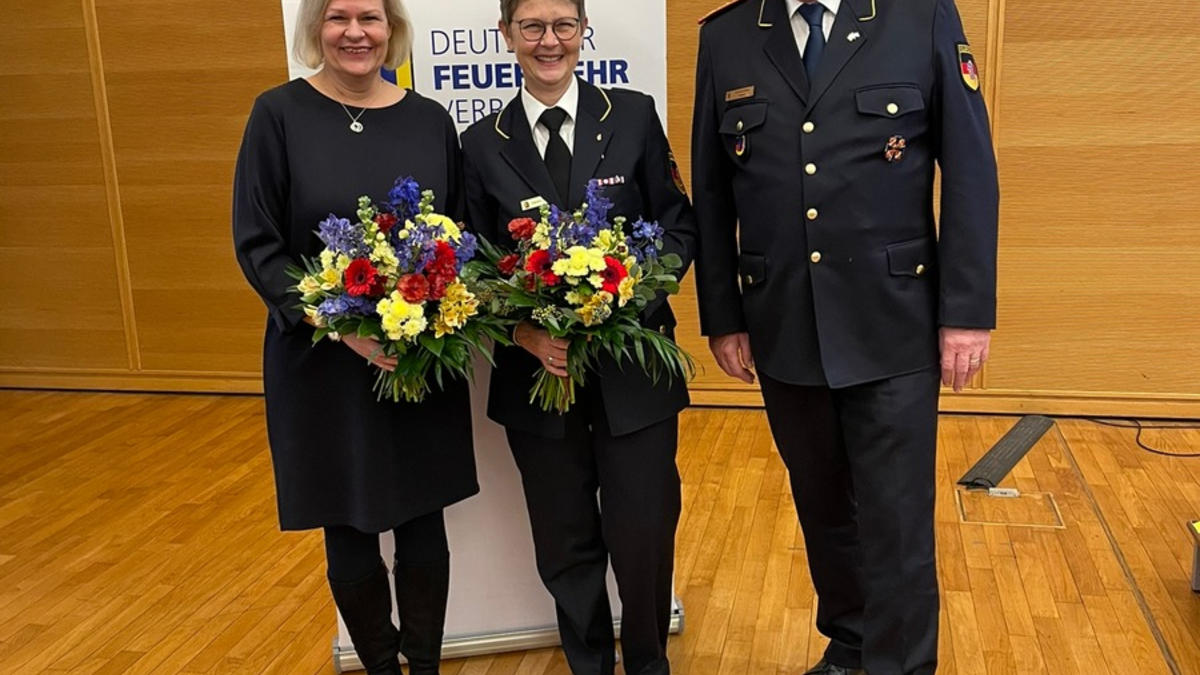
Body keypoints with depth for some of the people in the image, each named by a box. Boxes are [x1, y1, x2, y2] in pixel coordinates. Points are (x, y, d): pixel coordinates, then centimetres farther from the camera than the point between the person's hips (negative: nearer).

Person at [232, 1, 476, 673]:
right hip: (321, 360, -1)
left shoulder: (431, 120, 3)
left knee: (423, 524, 9)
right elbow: (256, 242, -6)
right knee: (349, 530, 10)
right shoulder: (279, 113, -3)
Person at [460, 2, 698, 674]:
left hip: (633, 364, -1)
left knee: (644, 535, 3)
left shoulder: (634, 116, 2)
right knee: (566, 545, 11)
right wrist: (525, 334, -14)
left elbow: (679, 226, 3)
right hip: (538, 372, 1)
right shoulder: (483, 143, 5)